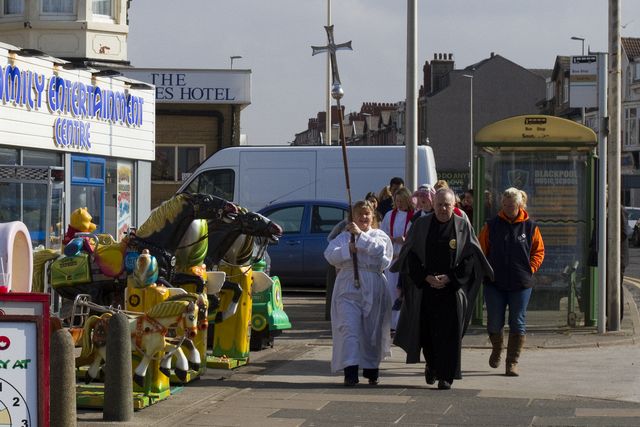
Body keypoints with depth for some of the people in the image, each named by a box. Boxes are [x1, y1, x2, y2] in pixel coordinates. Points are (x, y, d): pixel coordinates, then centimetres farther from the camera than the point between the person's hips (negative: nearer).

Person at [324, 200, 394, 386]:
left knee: (372, 330, 7)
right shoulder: (344, 236, 13)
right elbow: (330, 255, 0)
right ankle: (350, 371, -19)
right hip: (349, 286, -1)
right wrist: (348, 249, -15)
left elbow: (379, 249, -11)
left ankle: (371, 370, 22)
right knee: (349, 328, -13)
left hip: (373, 289, 1)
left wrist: (360, 235, -16)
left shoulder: (379, 235, 11)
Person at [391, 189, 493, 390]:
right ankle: (432, 364, 29)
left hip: (453, 288, -2)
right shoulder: (421, 225, 4)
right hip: (424, 288, 2)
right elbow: (411, 255, 4)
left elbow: (471, 257, -1)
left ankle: (446, 376, -3)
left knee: (450, 332, -7)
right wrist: (426, 277, -9)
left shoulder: (463, 226, 1)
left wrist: (450, 278, -11)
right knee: (426, 329, 4)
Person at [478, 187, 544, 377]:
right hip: (494, 283, 1)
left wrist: (530, 269, -2)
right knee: (494, 323, 3)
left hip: (521, 283, -1)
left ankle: (512, 362, 8)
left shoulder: (530, 227, 1)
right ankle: (497, 348, 34)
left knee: (517, 324, 0)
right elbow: (481, 251, 8)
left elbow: (539, 251, 10)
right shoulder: (491, 225, 2)